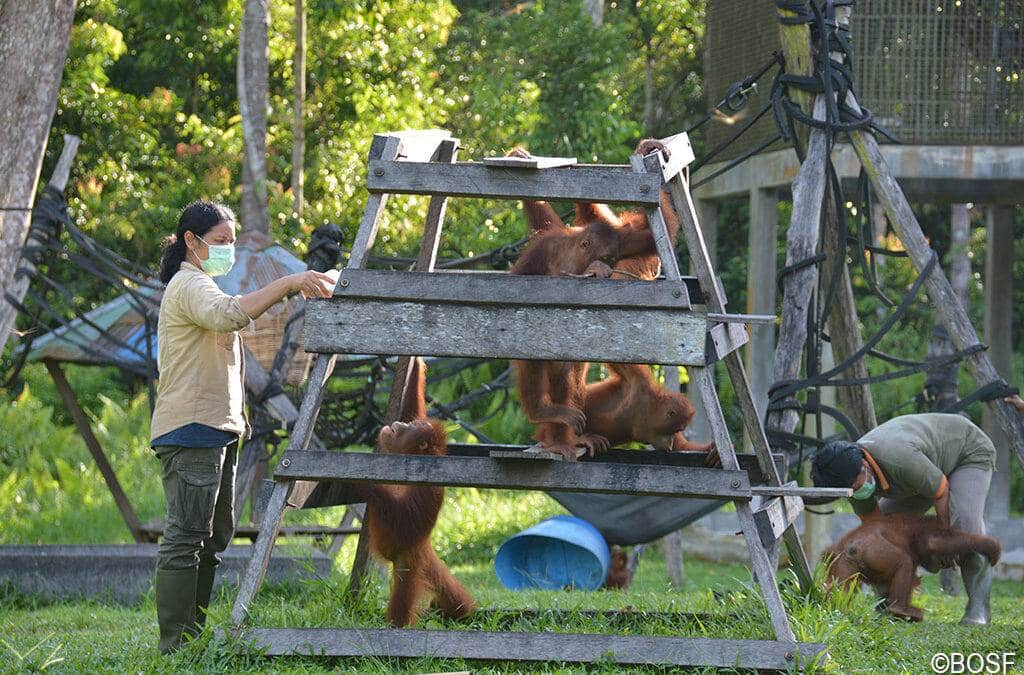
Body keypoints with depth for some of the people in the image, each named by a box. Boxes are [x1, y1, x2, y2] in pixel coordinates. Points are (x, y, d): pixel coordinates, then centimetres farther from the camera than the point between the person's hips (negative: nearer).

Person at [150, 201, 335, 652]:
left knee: (213, 537, 11)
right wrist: (289, 284, -36)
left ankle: (193, 640, 13)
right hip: (192, 429, -11)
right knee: (185, 538, -12)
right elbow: (230, 314, -32)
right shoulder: (190, 286, -11)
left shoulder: (199, 286, 24)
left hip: (215, 429, 11)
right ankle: (175, 646, -15)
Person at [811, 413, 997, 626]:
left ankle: (978, 606, -23)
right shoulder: (851, 474, -20)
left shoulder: (899, 460, -44)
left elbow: (941, 491, -28)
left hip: (970, 451, -8)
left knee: (965, 520, -30)